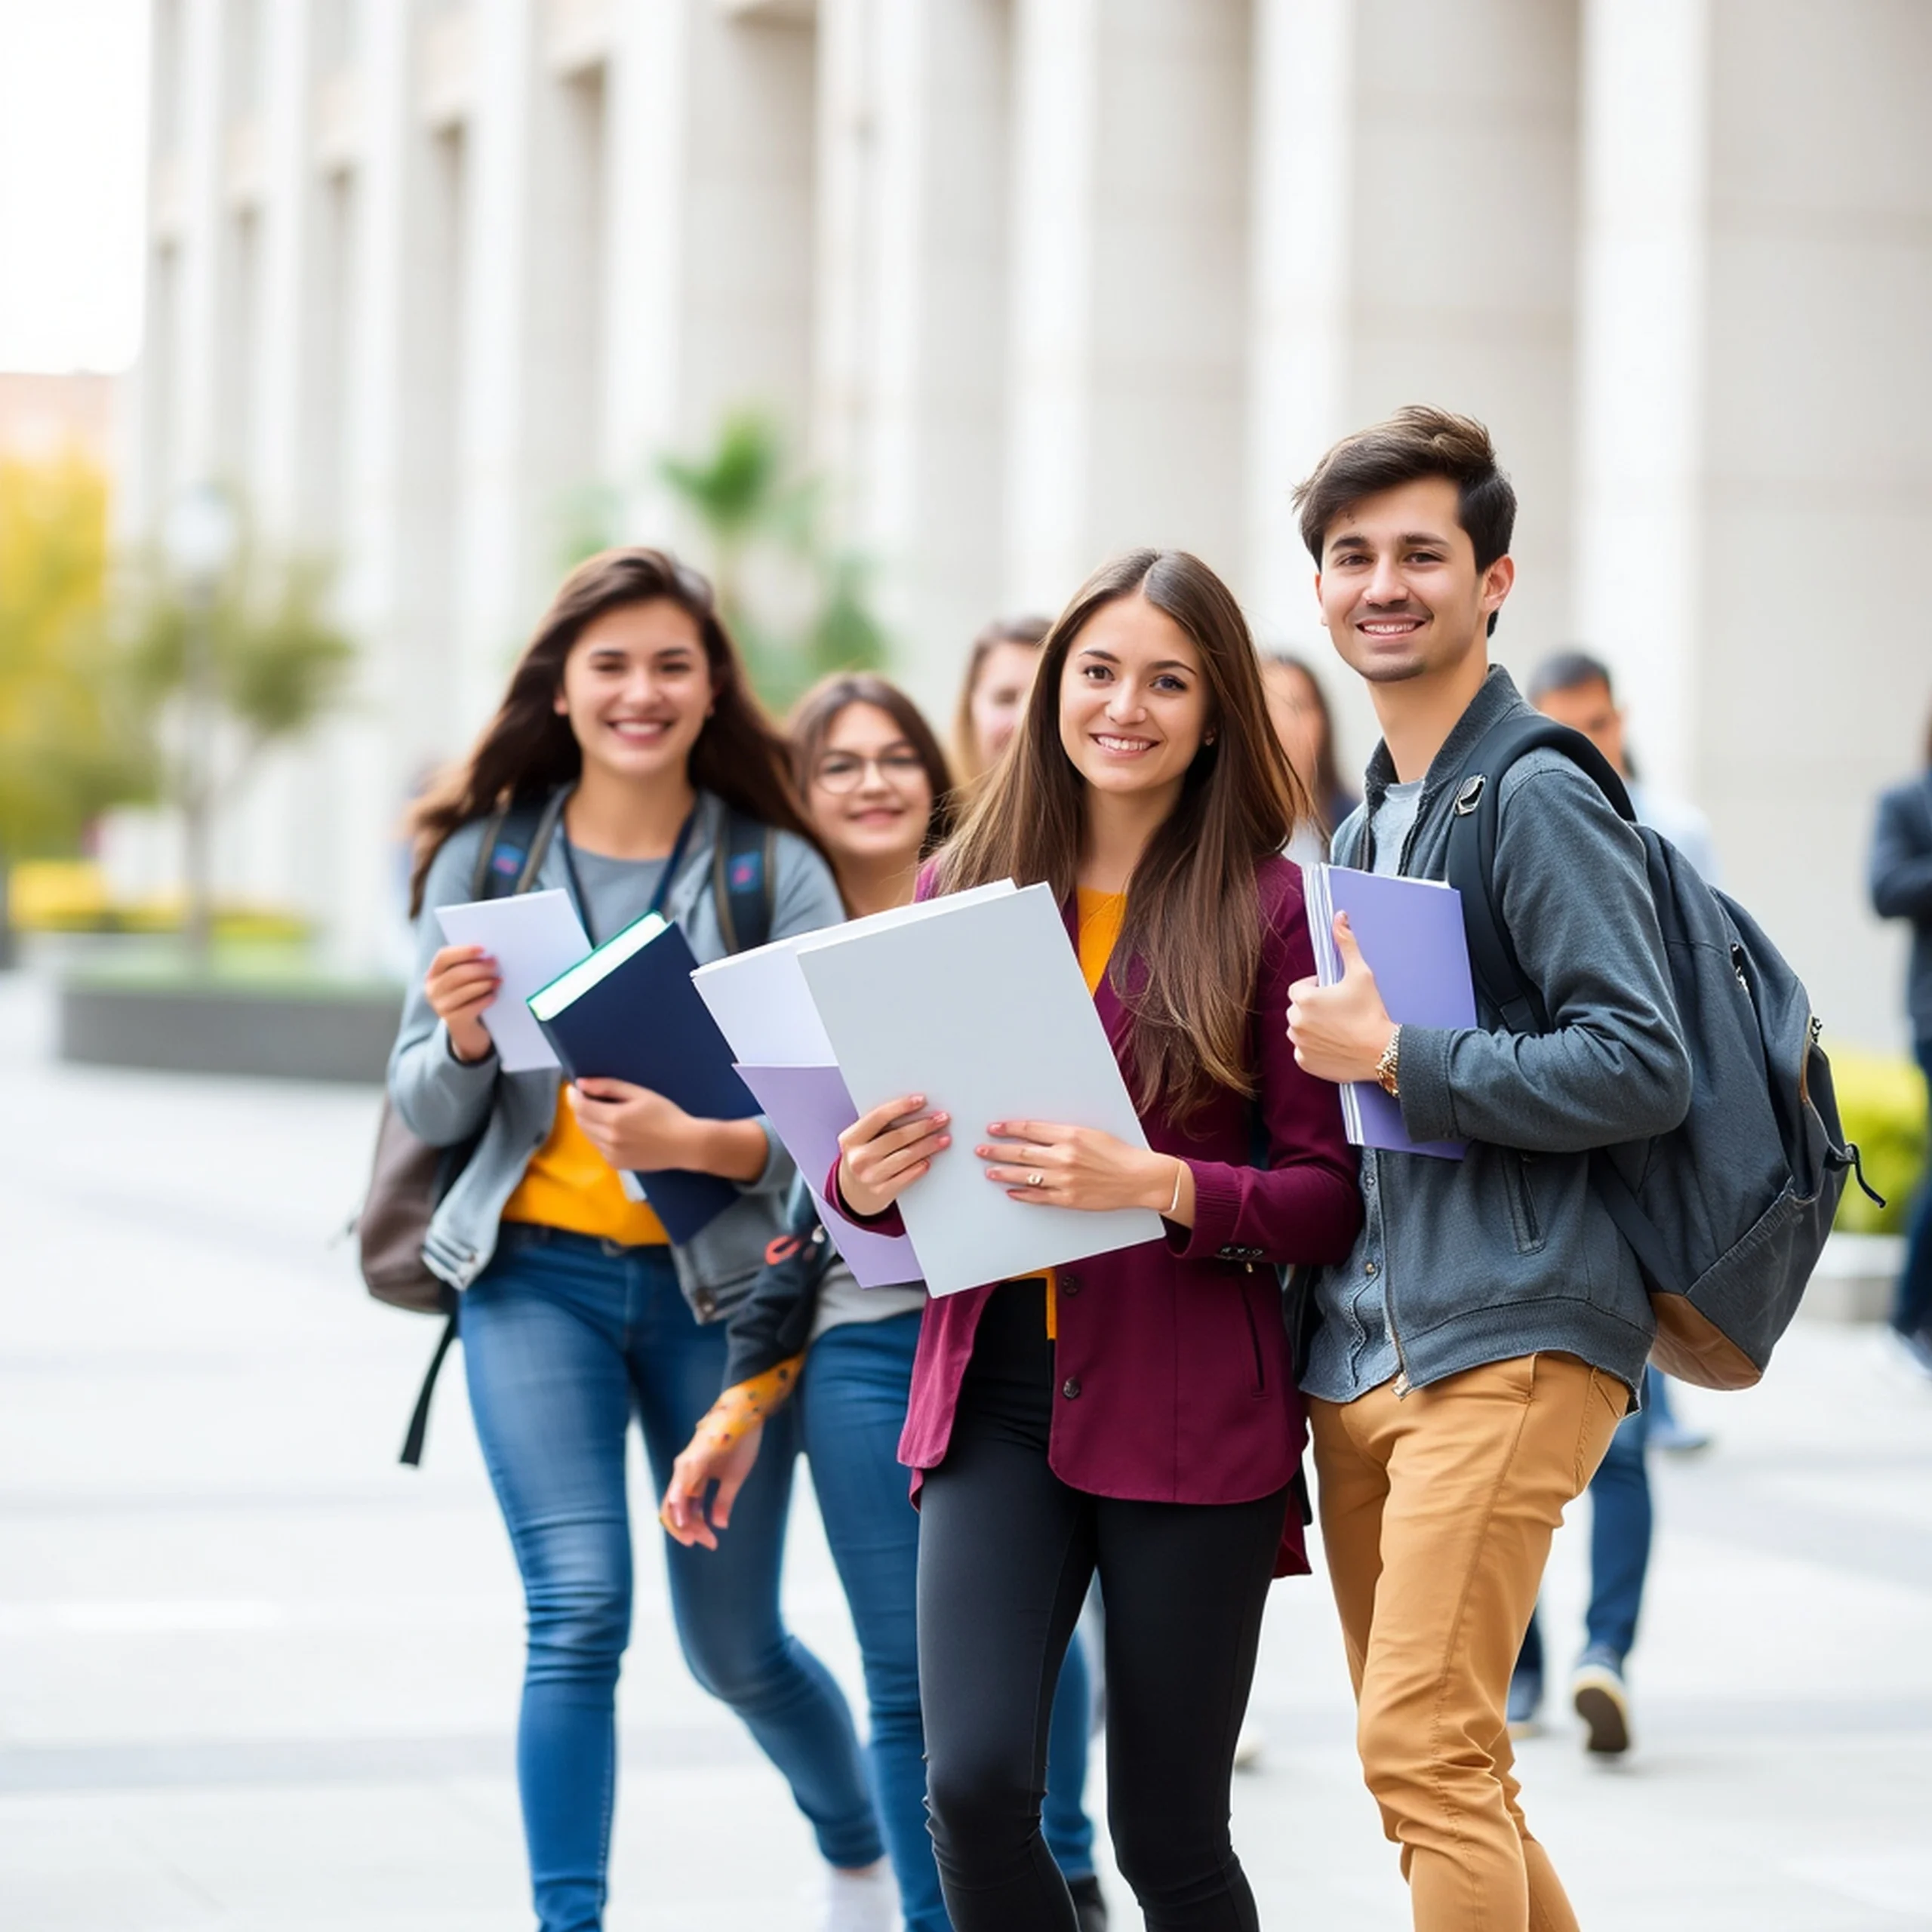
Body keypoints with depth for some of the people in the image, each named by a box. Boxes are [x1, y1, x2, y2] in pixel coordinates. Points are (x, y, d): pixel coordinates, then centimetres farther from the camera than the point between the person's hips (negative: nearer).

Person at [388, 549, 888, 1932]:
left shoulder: (777, 871, -3)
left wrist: (695, 1142, -27)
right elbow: (428, 1112, 5)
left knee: (735, 1646, 11)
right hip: (537, 1272, 1)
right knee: (579, 1614, -14)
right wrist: (463, 1037, -17)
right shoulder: (484, 858, 2)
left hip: (719, 1281, 0)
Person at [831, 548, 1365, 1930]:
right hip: (994, 1392, 3)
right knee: (974, 1782, -12)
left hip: (1193, 1413, -2)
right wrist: (866, 1181, -9)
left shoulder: (1268, 906, -3)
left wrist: (1156, 1184, -21)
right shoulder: (963, 893, 7)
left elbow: (1333, 1194, -5)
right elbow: (897, 1151, 14)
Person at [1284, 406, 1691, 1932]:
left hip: (1508, 1337, -9)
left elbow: (1644, 1070, -17)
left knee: (1424, 1749, -16)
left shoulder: (1535, 797, -8)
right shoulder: (1365, 821, 20)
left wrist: (1393, 1054, -16)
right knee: (1428, 1761, 13)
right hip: (1363, 1348, 9)